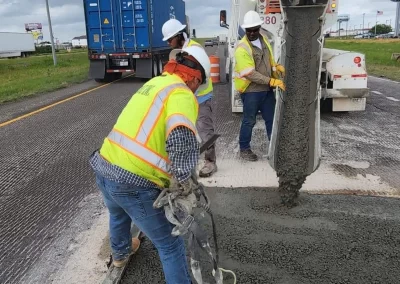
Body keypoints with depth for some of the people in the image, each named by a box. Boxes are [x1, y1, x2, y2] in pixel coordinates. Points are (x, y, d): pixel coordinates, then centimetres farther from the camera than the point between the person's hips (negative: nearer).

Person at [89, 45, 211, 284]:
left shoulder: (155, 83, 15)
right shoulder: (181, 93, -12)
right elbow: (182, 139, -32)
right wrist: (184, 178, -18)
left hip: (104, 169, 9)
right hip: (134, 184, -9)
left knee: (118, 214, 38)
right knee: (170, 245, 7)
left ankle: (120, 253, 66)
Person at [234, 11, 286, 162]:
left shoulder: (264, 40, 7)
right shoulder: (242, 48, -18)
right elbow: (250, 74, -24)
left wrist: (277, 67, -2)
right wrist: (272, 81, -26)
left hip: (267, 89, 7)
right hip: (251, 91, -7)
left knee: (271, 118, 14)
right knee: (249, 121, 4)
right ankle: (244, 149, 20)